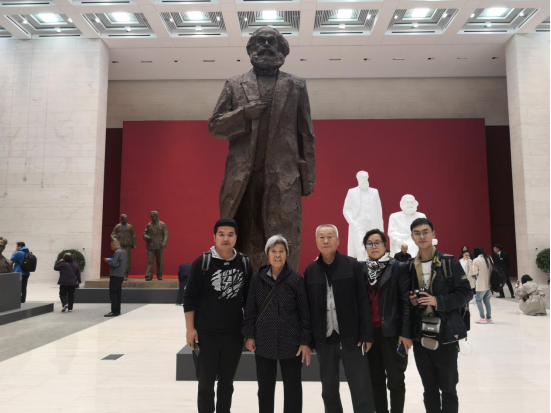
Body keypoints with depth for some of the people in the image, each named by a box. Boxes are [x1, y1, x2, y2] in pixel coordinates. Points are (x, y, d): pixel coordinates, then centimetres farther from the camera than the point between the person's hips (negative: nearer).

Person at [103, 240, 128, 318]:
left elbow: (114, 264, -22)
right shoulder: (124, 251, 13)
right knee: (118, 293, 11)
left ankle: (114, 311, -6)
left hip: (115, 275, -9)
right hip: (121, 275, 9)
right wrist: (110, 260, 10)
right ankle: (118, 310, 15)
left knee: (112, 293, -5)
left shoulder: (117, 252, -16)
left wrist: (108, 261, -5)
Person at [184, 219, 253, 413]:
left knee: (227, 382, 15)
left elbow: (248, 299, 9)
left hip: (234, 334, 3)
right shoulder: (202, 262, -7)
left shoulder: (244, 263, 2)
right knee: (206, 382, 9)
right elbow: (190, 298, -6)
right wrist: (190, 329, -10)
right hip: (206, 334, -3)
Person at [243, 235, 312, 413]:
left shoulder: (296, 279, -5)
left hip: (290, 342, -2)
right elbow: (250, 309, 6)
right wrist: (249, 335, 1)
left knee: (293, 387, 9)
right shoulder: (257, 278, 2)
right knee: (265, 387, 14)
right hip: (264, 341, 2)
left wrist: (306, 342, -6)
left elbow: (304, 312, -4)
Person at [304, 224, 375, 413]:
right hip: (324, 340, 3)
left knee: (361, 390, 1)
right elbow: (307, 307, 5)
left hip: (351, 338, -2)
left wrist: (366, 335, -8)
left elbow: (363, 302, -4)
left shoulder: (353, 266, -2)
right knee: (329, 391, 14)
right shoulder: (310, 271, 5)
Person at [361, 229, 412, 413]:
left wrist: (406, 333, -12)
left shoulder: (397, 267, -5)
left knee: (395, 381, 7)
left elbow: (406, 301, -8)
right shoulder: (362, 269, 6)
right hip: (370, 331, 4)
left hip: (392, 332, -3)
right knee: (376, 379, 13)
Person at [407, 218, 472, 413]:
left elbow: (466, 293, -6)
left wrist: (438, 301, -18)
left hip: (446, 336, -3)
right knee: (429, 389, 14)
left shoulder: (450, 262, -5)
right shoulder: (409, 267, 5)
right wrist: (411, 301, -7)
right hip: (420, 337, 3)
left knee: (448, 389, 10)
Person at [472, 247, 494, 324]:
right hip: (489, 283, 6)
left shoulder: (476, 260, -13)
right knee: (487, 300, 16)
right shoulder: (489, 259, 7)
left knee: (479, 300, 7)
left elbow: (475, 272, -9)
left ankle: (483, 318, 3)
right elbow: (492, 269, 10)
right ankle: (489, 318, 17)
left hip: (481, 284, -6)